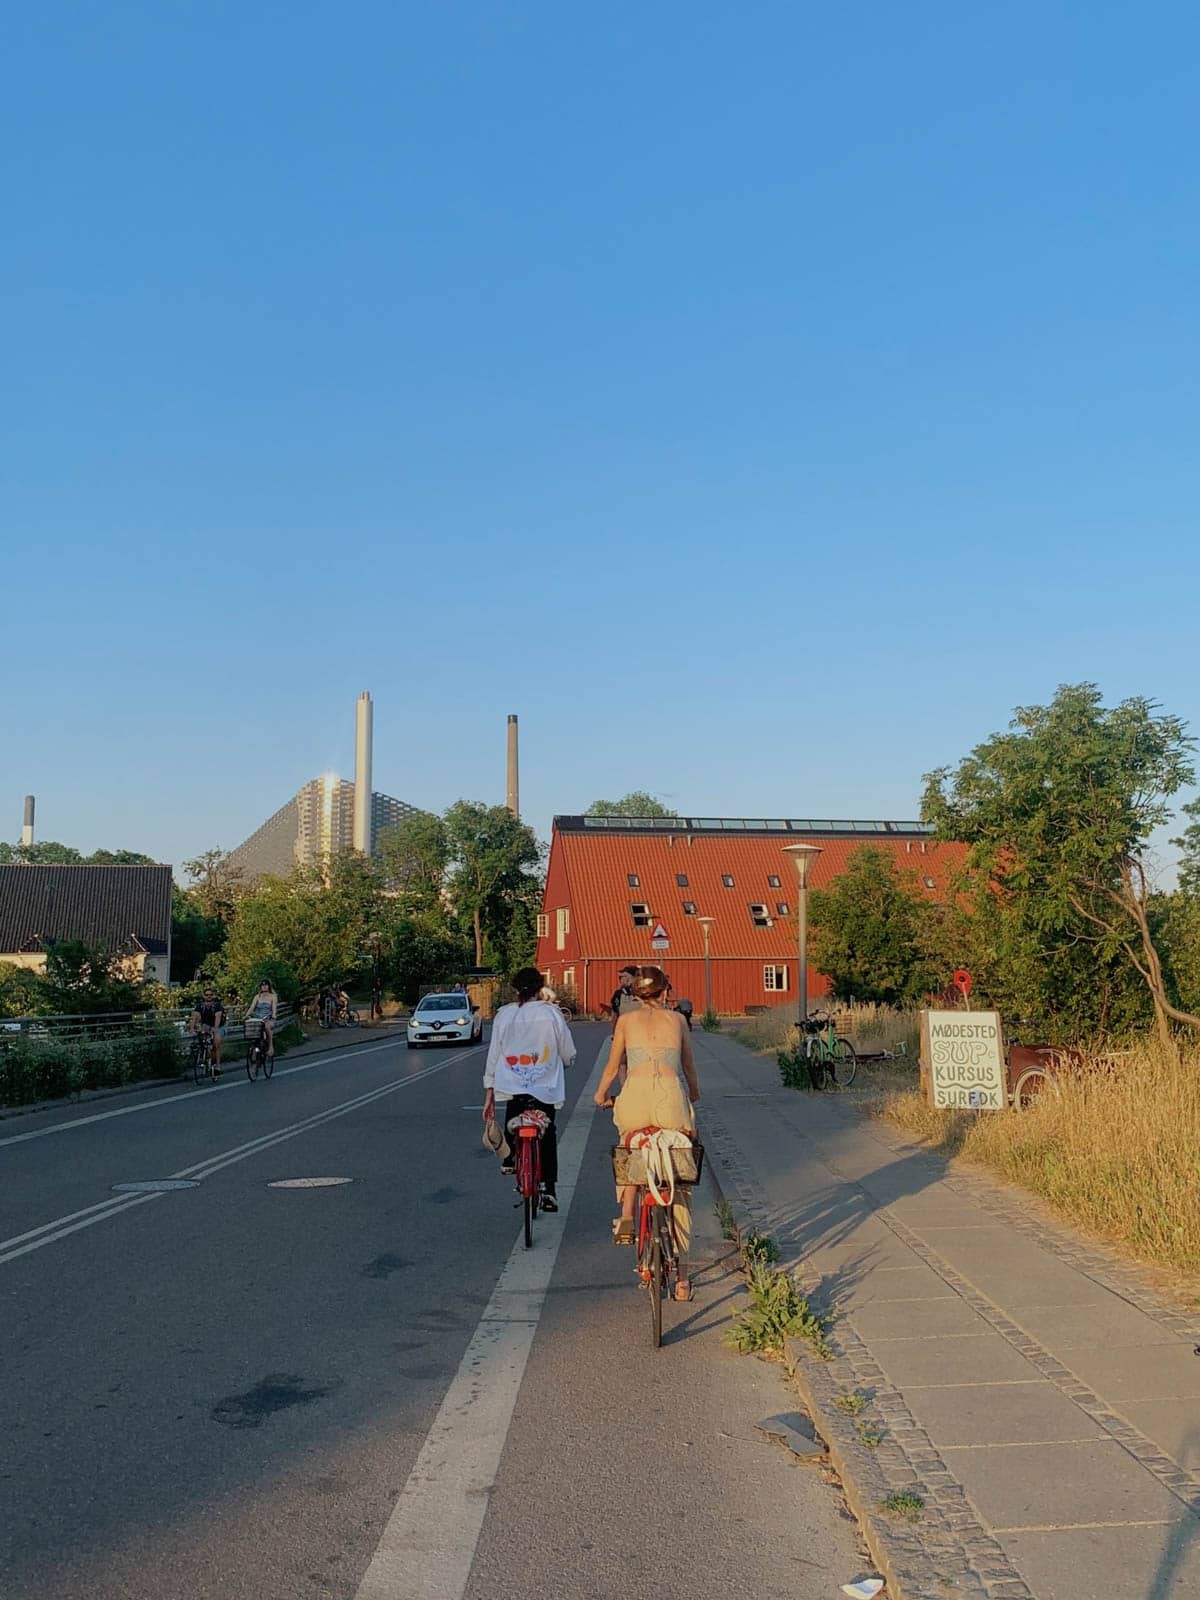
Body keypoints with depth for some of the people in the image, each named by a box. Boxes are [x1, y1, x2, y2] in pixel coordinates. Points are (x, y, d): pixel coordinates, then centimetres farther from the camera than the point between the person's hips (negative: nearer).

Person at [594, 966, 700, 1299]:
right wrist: (694, 1094, 51)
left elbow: (613, 1068, 21)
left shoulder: (626, 1020, 17)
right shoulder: (678, 1019, 20)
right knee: (679, 1186, 10)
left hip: (636, 1095, 0)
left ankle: (626, 1218, 17)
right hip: (672, 1095, 0)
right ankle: (682, 1276, 10)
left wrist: (601, 1095, 41)